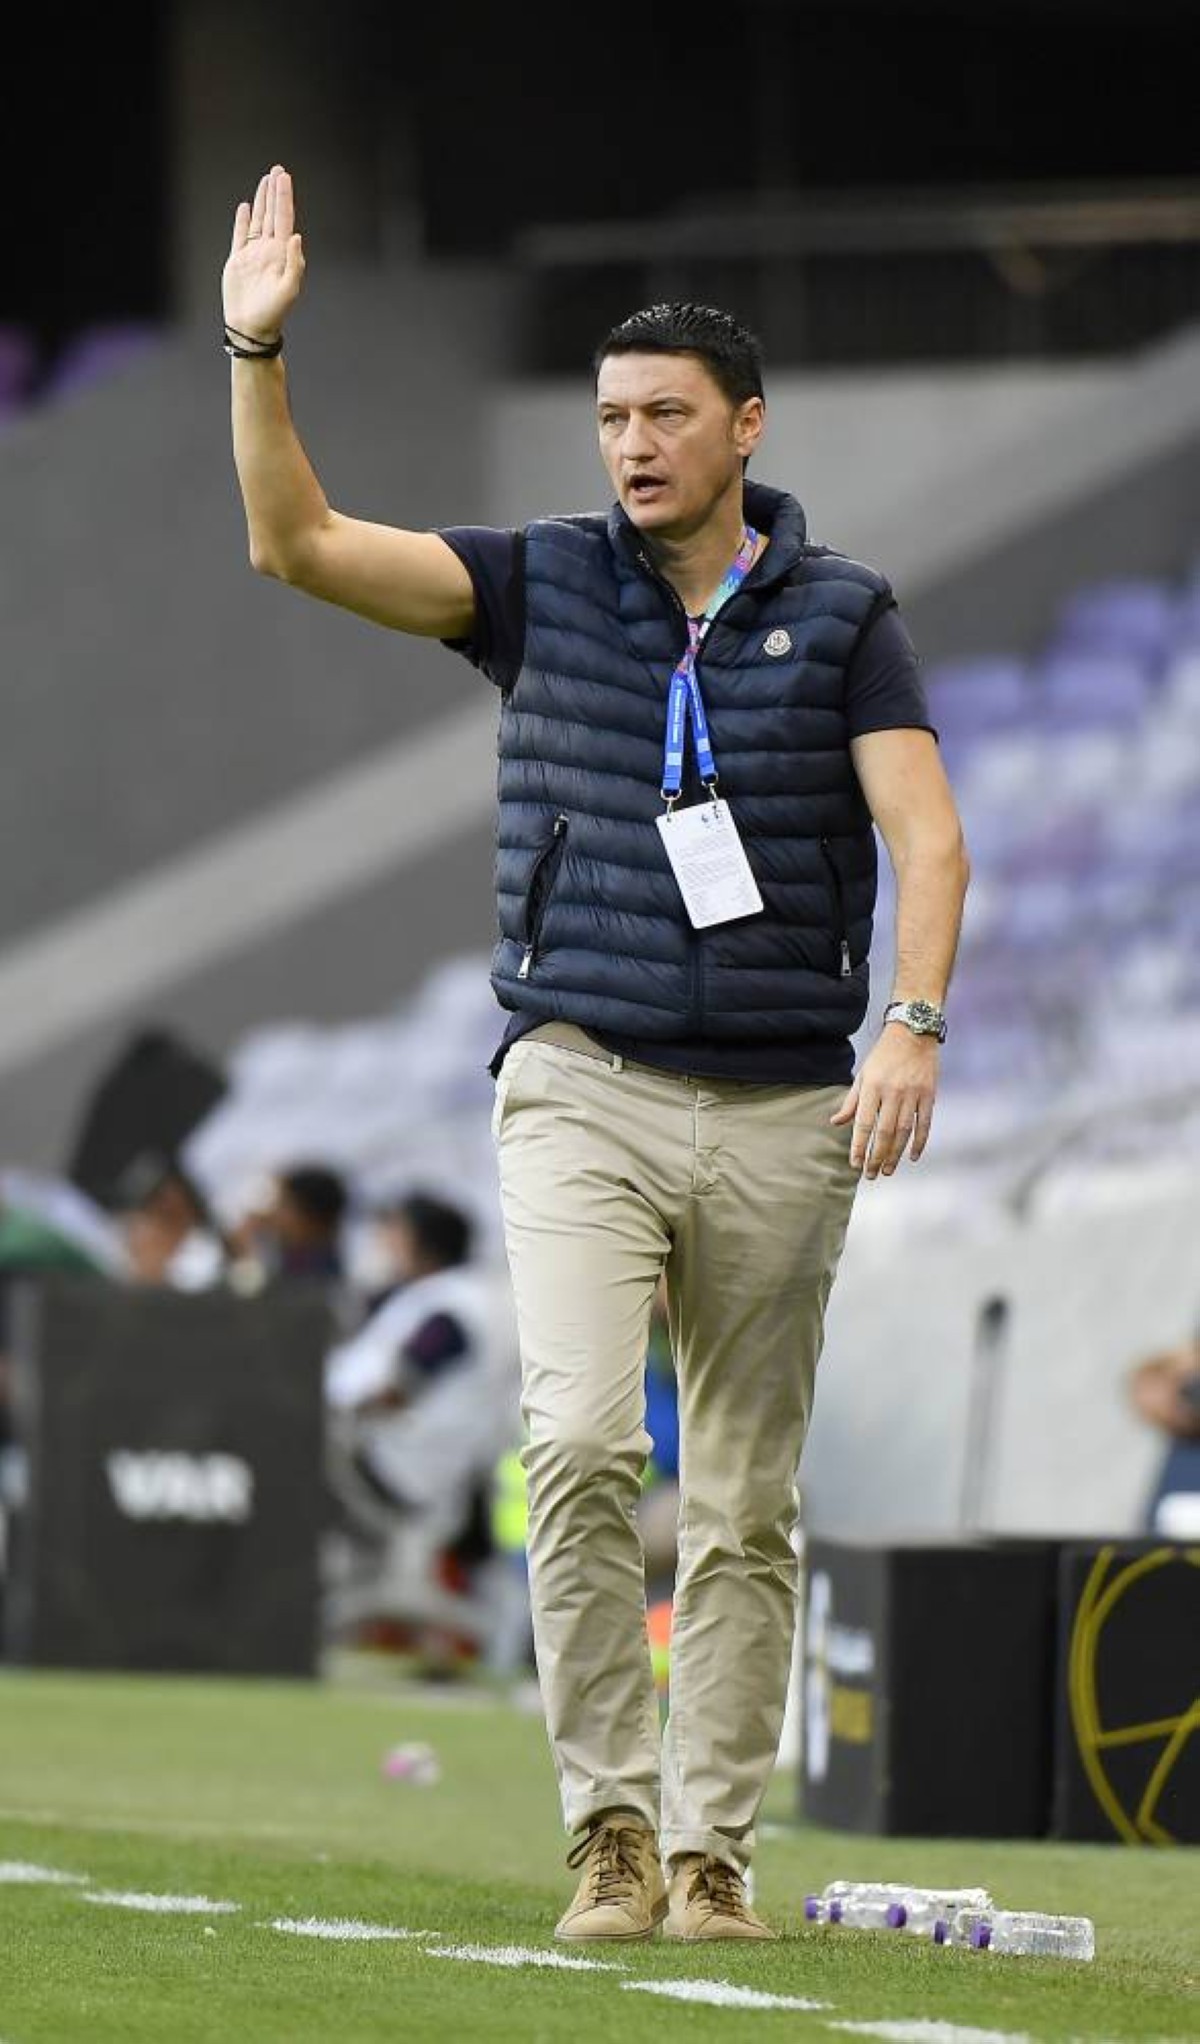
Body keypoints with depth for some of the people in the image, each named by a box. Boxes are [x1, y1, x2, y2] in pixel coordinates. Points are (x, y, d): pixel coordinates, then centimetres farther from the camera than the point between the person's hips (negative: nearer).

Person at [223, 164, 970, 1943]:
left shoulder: (841, 614, 4)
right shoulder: (543, 583, 6)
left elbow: (924, 830, -6)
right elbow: (299, 544, -3)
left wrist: (914, 1025, -21)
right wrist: (258, 351, -16)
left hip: (782, 1111, 0)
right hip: (584, 1093, 0)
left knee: (745, 1509, 4)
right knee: (580, 1443, -18)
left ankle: (713, 1850, 11)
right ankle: (609, 1819, -11)